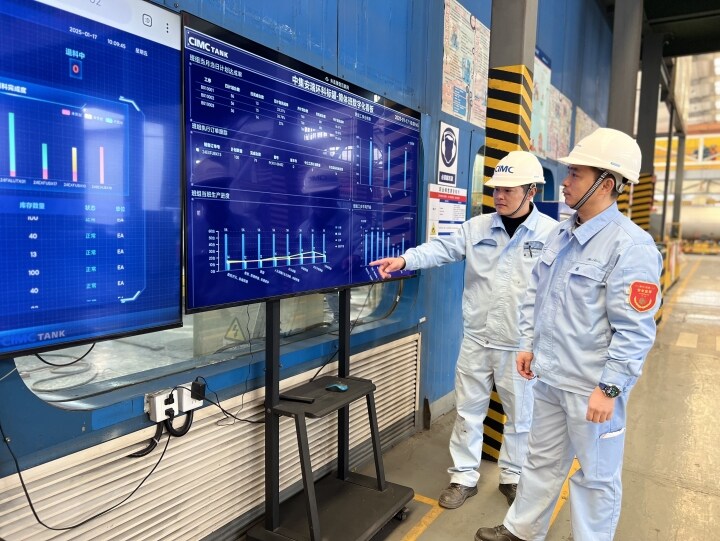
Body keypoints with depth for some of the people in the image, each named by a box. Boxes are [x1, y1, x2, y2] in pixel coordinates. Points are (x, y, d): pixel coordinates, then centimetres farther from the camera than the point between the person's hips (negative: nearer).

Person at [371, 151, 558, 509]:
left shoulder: (552, 233, -6)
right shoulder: (477, 227, 2)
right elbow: (442, 249, -6)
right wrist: (405, 259, -23)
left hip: (521, 344, -2)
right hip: (476, 339, 3)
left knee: (519, 415, 15)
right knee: (468, 409, 12)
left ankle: (513, 476, 36)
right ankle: (464, 476, 29)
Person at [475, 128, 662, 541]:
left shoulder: (631, 246, -19)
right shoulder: (562, 234, 6)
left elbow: (634, 331, -20)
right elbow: (536, 294, 15)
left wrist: (609, 388, -19)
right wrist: (530, 344, 14)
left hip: (592, 386, -8)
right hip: (550, 377, 8)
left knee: (596, 476, 13)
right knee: (543, 460, 23)